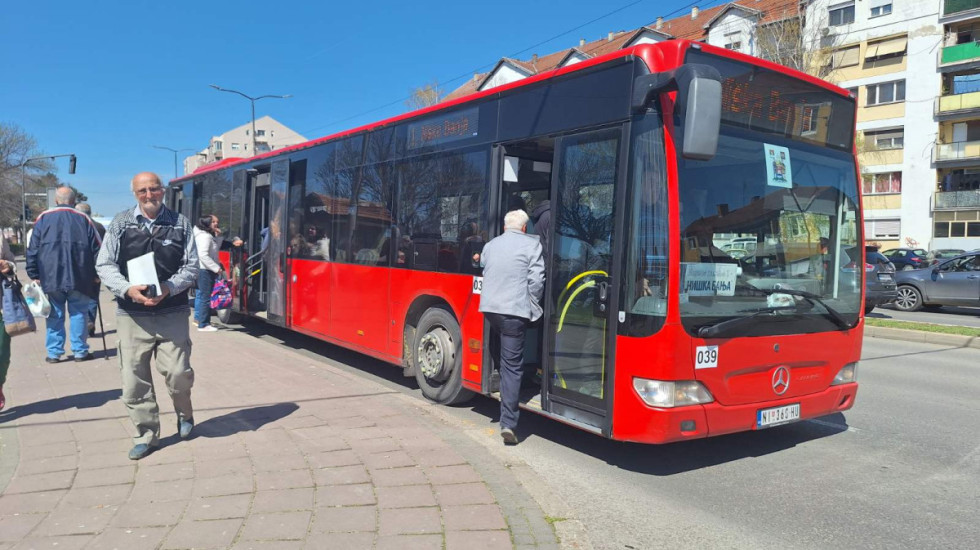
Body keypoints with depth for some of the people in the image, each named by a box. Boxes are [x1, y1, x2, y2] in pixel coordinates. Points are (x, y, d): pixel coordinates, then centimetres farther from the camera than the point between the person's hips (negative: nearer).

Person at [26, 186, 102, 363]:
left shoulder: (43, 218, 6)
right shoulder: (83, 219, 4)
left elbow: (33, 249, 5)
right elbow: (97, 248, 3)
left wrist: (34, 274, 9)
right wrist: (96, 274, 9)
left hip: (51, 277, 1)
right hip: (79, 278, -1)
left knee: (55, 314, 8)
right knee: (79, 313, 6)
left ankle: (54, 352, 10)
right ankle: (80, 351, 7)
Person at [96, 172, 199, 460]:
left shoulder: (180, 223, 5)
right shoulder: (120, 223, 5)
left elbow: (191, 266, 2)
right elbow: (105, 265, 3)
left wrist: (169, 287, -15)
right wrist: (128, 289, -15)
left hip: (172, 312, -1)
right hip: (132, 314, 1)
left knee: (178, 373, -5)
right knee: (135, 380, 3)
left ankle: (184, 414, 27)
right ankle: (146, 435, 21)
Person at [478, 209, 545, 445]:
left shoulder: (490, 245, 16)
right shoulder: (532, 244, -1)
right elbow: (536, 281, -7)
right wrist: (532, 309, 5)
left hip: (489, 308, 5)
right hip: (514, 311, -5)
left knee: (503, 360, 21)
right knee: (512, 366, -3)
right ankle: (508, 423, -5)